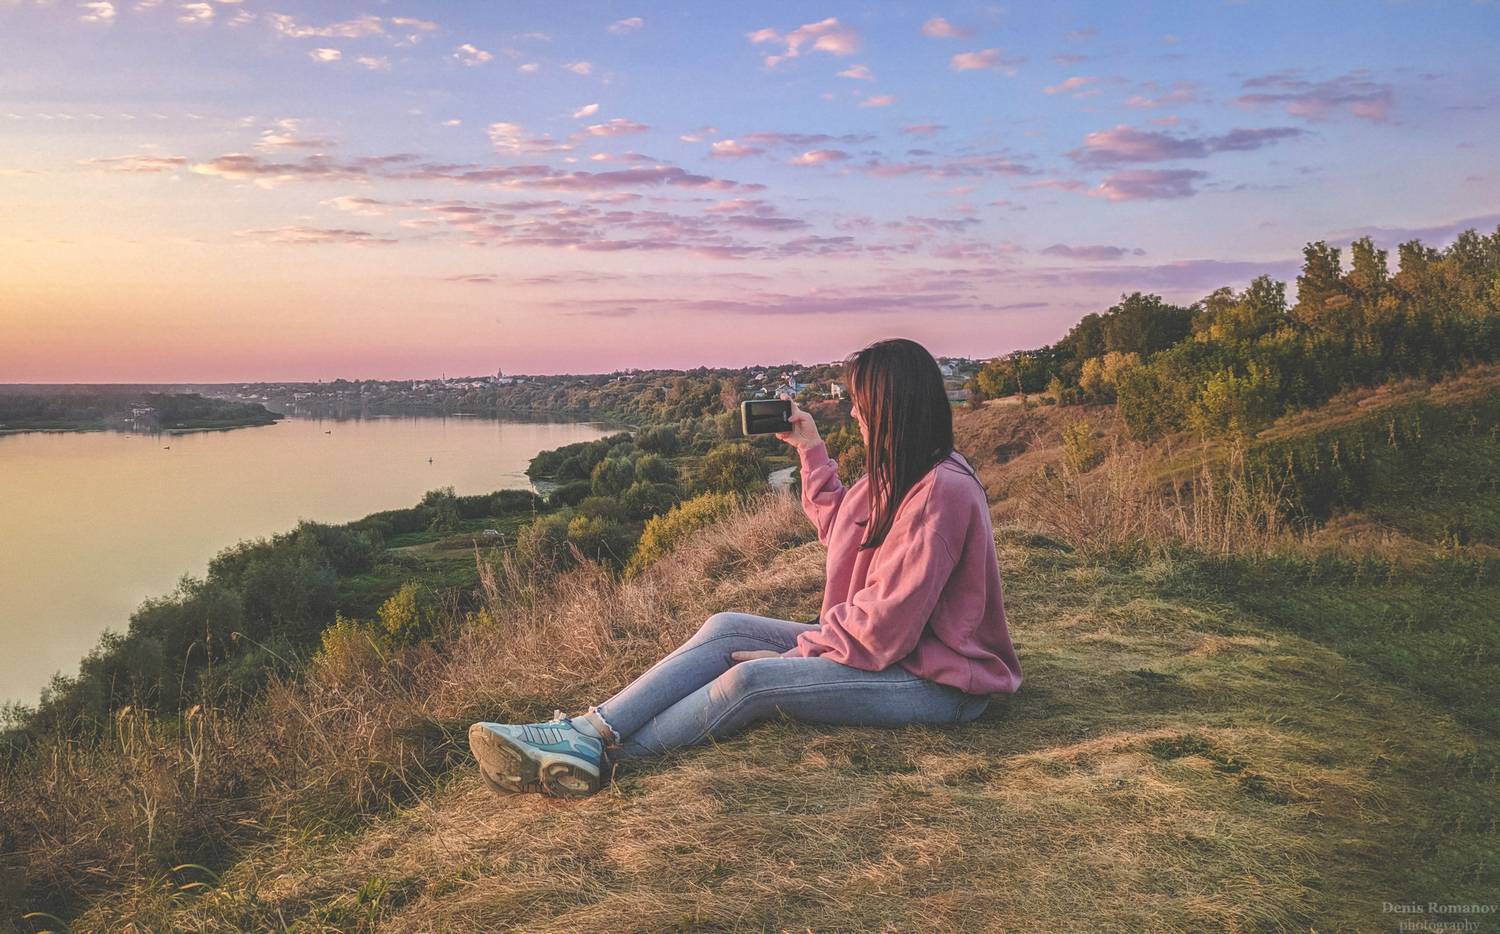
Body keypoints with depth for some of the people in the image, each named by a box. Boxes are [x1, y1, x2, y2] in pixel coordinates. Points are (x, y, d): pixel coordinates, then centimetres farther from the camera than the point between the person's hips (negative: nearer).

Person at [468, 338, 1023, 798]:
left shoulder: (941, 491, -22)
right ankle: (590, 731, -17)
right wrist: (810, 450, 22)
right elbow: (836, 527, 28)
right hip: (883, 648, 9)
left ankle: (594, 754, -18)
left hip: (935, 682, -9)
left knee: (751, 680, -25)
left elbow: (888, 624, -24)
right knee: (726, 629, -7)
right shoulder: (899, 475, 10)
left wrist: (797, 653, -16)